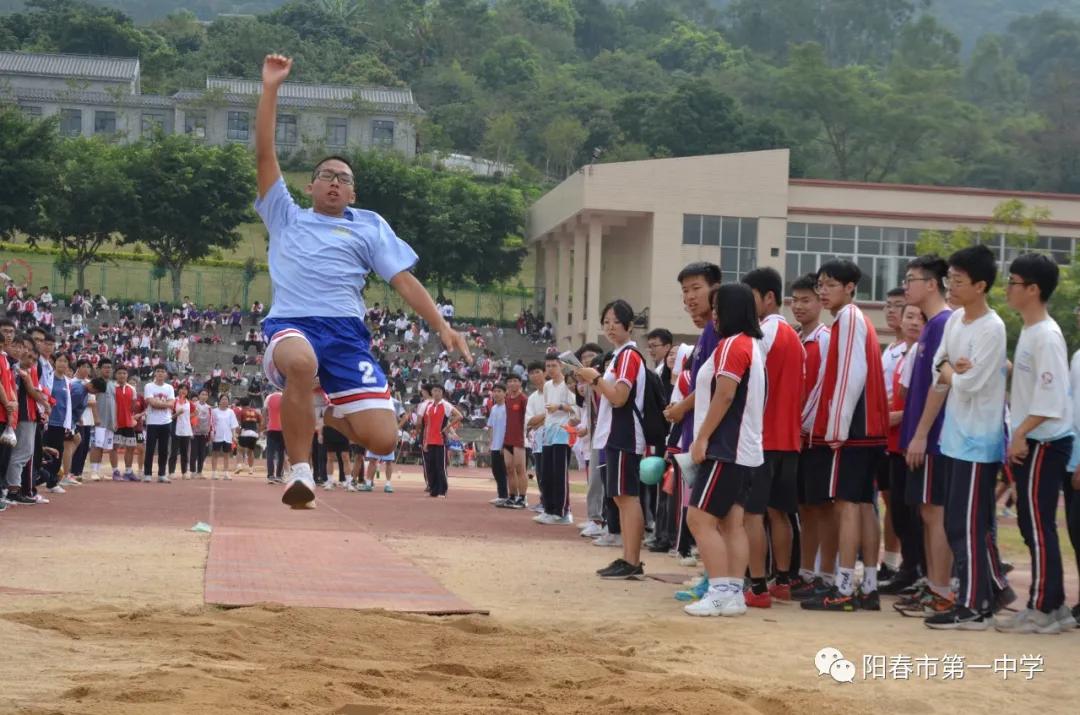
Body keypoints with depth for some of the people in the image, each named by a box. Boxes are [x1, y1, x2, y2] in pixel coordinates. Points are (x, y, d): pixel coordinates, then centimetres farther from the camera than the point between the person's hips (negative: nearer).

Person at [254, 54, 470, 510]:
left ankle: (331, 416, 23)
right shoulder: (285, 217, 22)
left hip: (345, 330, 2)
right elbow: (264, 155, 14)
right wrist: (270, 88, 8)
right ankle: (300, 469, -25)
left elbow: (403, 279, 16)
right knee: (300, 363, -42)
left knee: (382, 439, -13)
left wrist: (441, 326, 2)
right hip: (291, 323, -2)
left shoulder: (369, 226, 23)